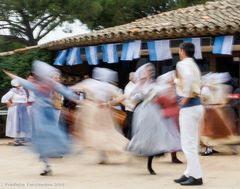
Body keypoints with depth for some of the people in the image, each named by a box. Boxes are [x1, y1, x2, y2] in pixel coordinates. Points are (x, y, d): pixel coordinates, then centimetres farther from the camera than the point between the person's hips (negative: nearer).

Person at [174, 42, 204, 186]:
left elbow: (188, 77, -31)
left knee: (188, 144, -6)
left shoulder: (182, 64, -11)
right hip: (197, 105, 10)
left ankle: (196, 176, -5)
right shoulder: (194, 65, 18)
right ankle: (190, 173, 20)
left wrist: (185, 96, -24)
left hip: (188, 107, -10)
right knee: (192, 143, 14)